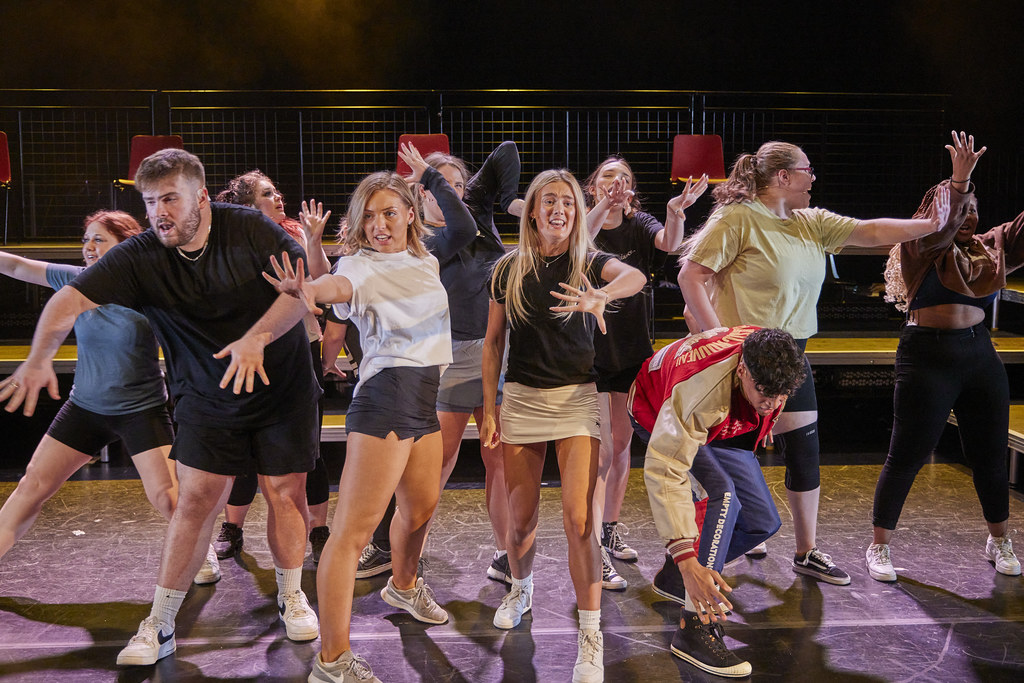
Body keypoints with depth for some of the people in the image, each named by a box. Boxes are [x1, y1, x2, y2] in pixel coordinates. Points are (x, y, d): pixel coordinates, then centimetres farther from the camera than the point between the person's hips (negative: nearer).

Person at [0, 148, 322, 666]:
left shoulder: (250, 229, -15)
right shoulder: (139, 258, -12)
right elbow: (73, 298, -20)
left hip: (283, 387, -1)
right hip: (206, 397, 1)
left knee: (286, 493, 4)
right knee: (196, 501, -2)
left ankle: (290, 598, 27)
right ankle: (159, 627, 10)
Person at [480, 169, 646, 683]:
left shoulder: (588, 263, -2)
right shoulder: (509, 270, 4)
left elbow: (635, 277, -25)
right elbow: (493, 342, 9)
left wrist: (599, 296, -47)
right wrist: (489, 409, 5)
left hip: (577, 398, -2)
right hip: (521, 398, 2)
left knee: (578, 519, -11)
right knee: (521, 517, 10)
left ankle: (591, 640, -3)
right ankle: (520, 589, 41)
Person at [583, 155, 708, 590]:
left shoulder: (639, 225, 3)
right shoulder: (583, 222, -5)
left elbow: (670, 243, -18)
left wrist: (674, 213, -39)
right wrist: (604, 205, -45)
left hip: (632, 350, 4)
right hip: (590, 348, -4)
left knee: (622, 444, 14)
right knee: (600, 450, -10)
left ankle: (611, 529, 29)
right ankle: (594, 550, -7)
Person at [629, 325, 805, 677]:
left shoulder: (768, 358, -27)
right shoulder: (701, 388, -46)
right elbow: (665, 471, -46)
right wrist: (686, 559, -50)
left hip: (721, 425, 7)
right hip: (658, 415, -7)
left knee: (764, 522, -1)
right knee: (724, 496, -31)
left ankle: (674, 577, 16)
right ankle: (694, 628, -29)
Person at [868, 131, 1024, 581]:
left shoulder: (988, 249, 13)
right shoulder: (921, 248, -3)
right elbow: (939, 229, -23)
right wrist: (959, 181, -32)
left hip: (981, 356, 6)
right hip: (928, 357, -6)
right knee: (906, 457, -1)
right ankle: (879, 548, 10)